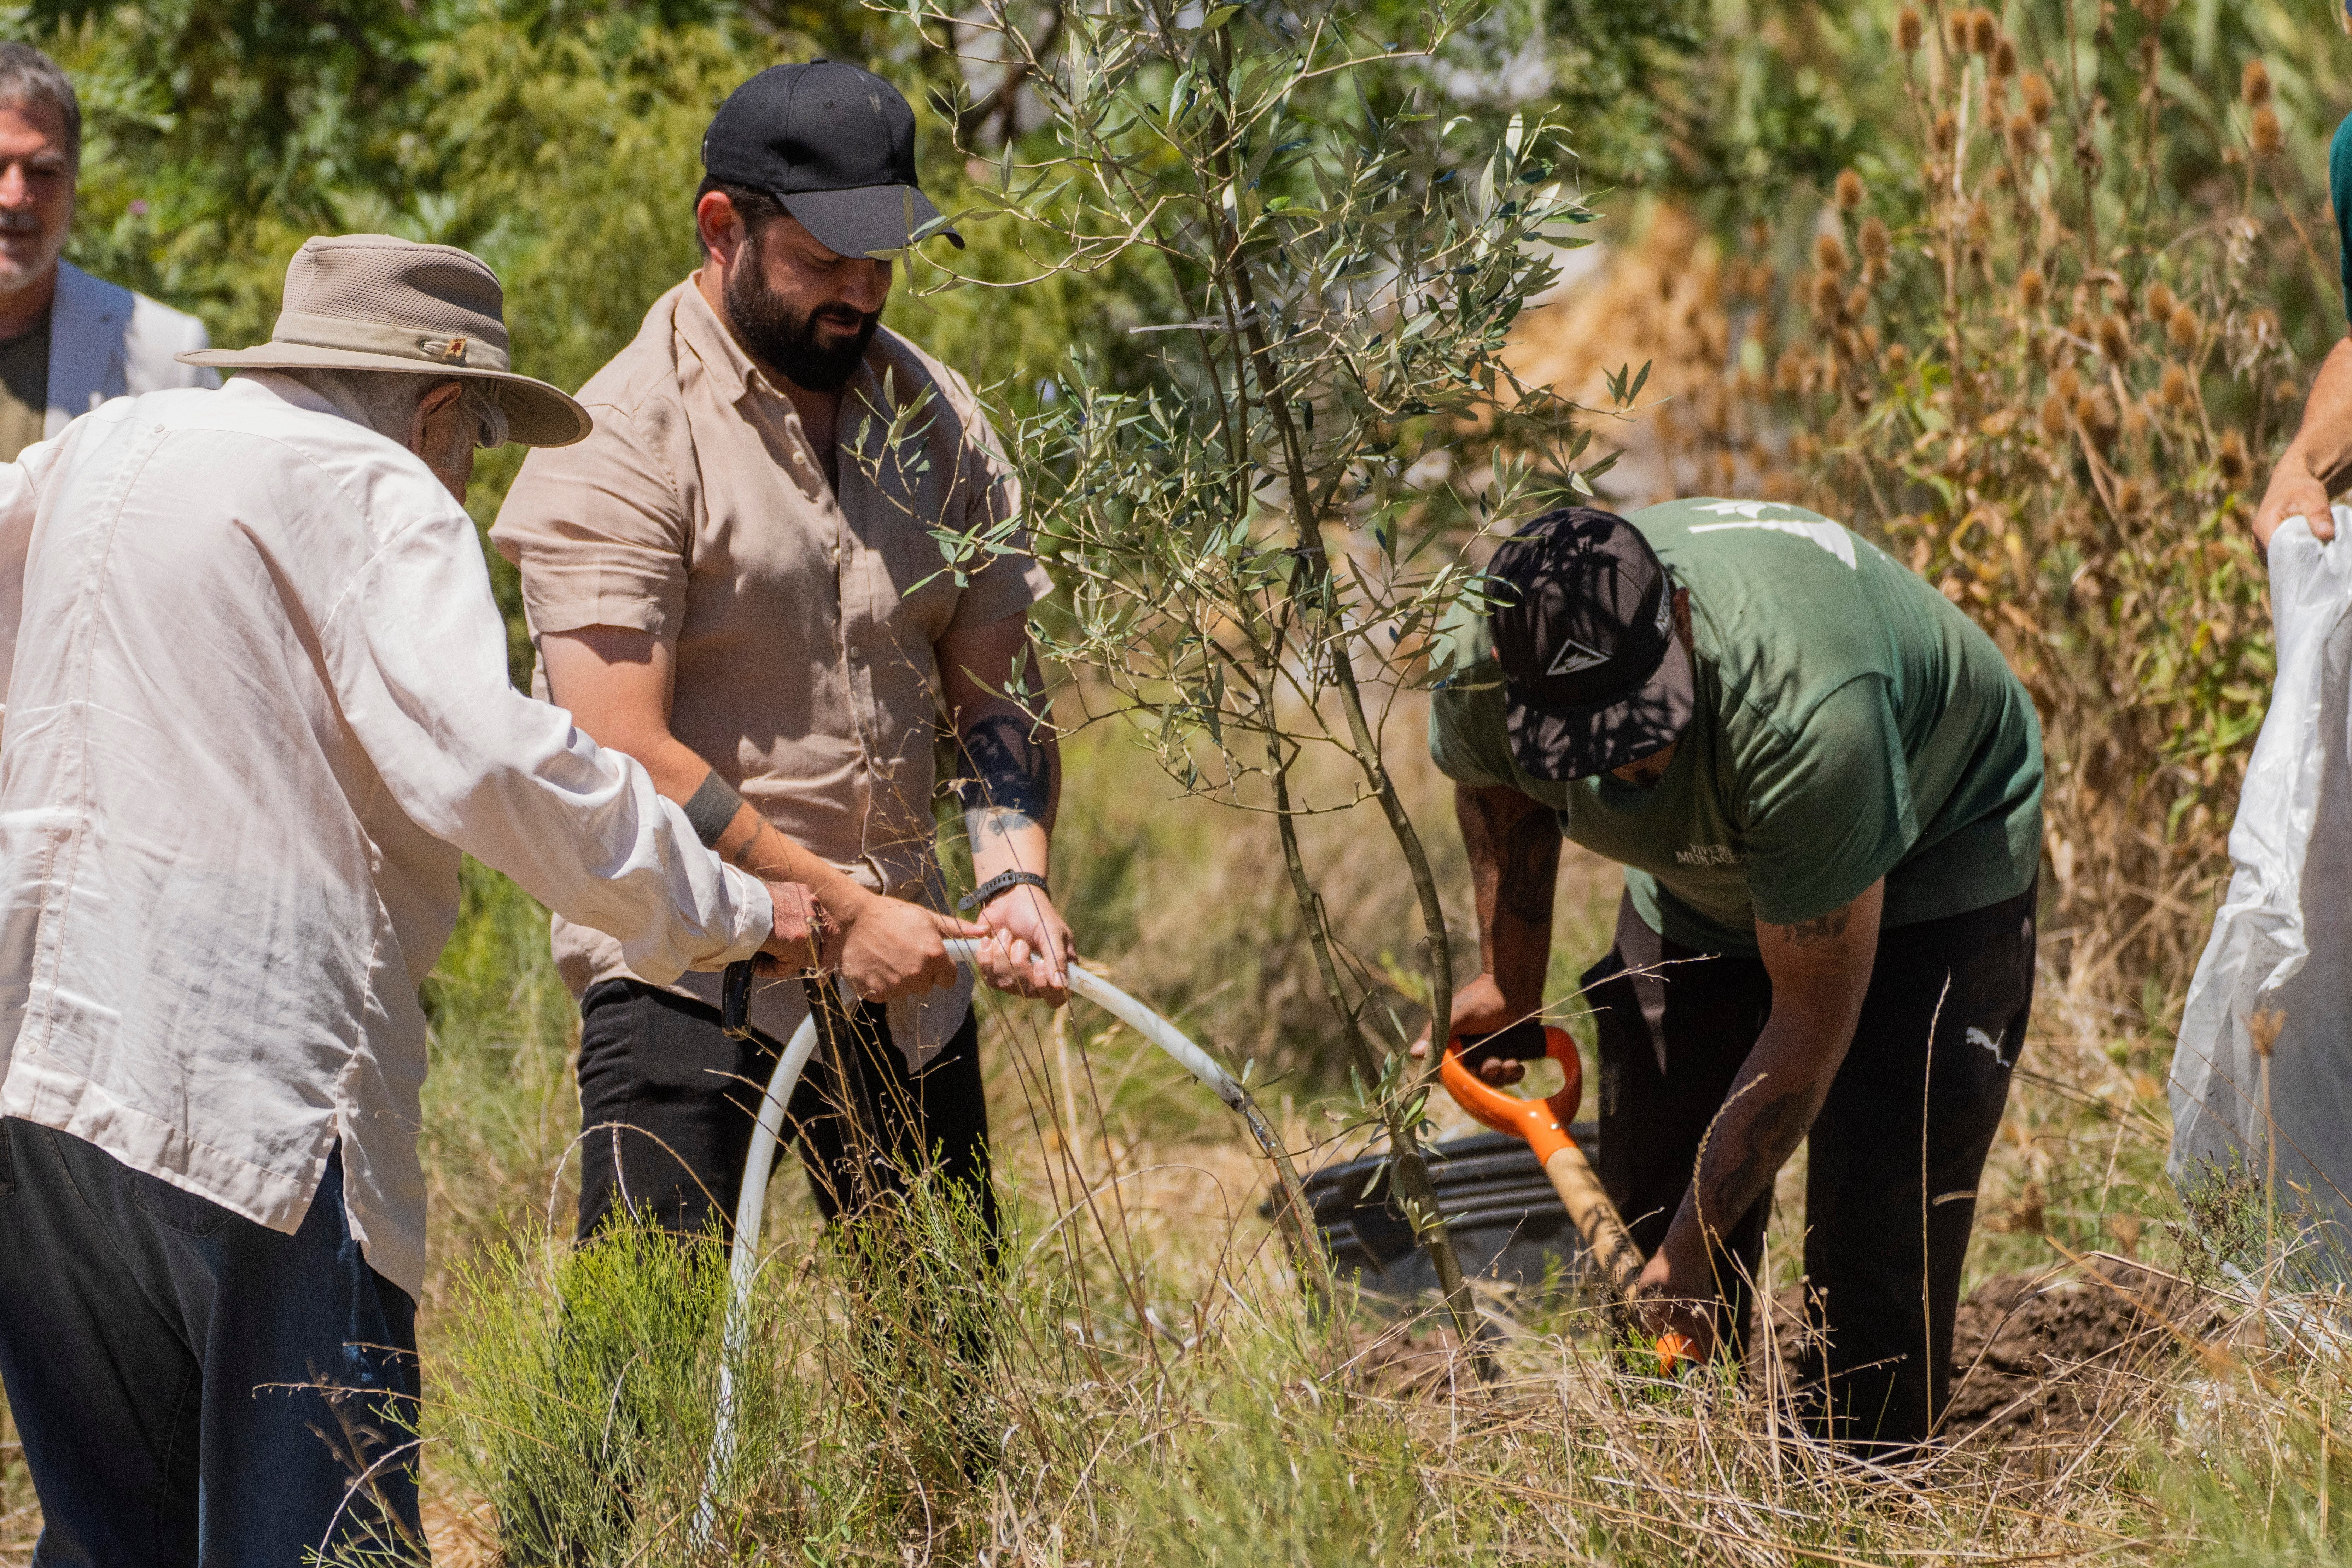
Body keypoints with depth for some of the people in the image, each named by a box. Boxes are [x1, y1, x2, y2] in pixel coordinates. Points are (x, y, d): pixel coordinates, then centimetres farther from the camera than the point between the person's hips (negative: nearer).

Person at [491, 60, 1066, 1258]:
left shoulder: (934, 417, 10)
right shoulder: (619, 442, -11)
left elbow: (994, 683, 12)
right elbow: (627, 755, -16)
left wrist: (1013, 878, -7)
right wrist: (841, 909, -16)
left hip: (902, 973, 6)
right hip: (691, 967, -6)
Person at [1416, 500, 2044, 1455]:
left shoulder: (1802, 713, -45)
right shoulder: (1484, 677, -28)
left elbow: (1813, 1017, -33)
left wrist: (1694, 1242, -29)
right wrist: (1508, 979, 2)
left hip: (1933, 850, -5)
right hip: (1704, 877, 5)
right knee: (1649, 1207, 0)